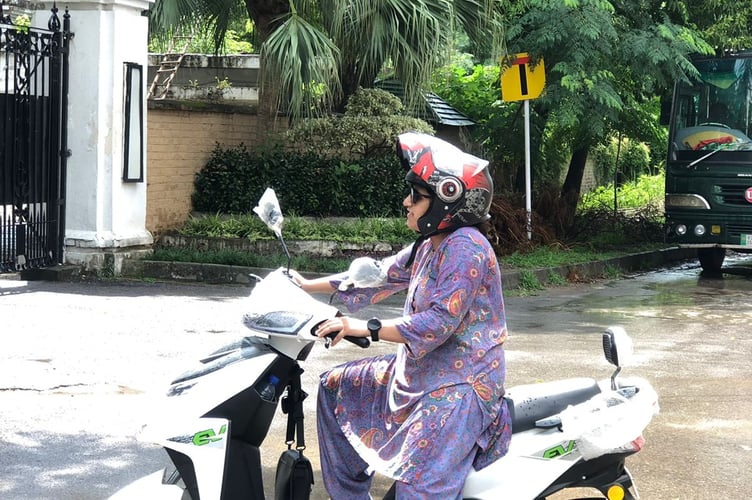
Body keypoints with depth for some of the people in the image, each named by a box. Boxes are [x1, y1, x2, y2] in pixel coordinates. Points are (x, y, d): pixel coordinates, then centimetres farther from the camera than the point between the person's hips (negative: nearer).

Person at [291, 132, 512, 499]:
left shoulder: (465, 249, -19)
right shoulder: (428, 247, 12)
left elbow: (438, 323, -26)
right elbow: (378, 277, 22)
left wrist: (364, 328, -27)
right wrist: (308, 286, 25)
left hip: (459, 386, -11)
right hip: (419, 373, 11)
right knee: (336, 386, 22)